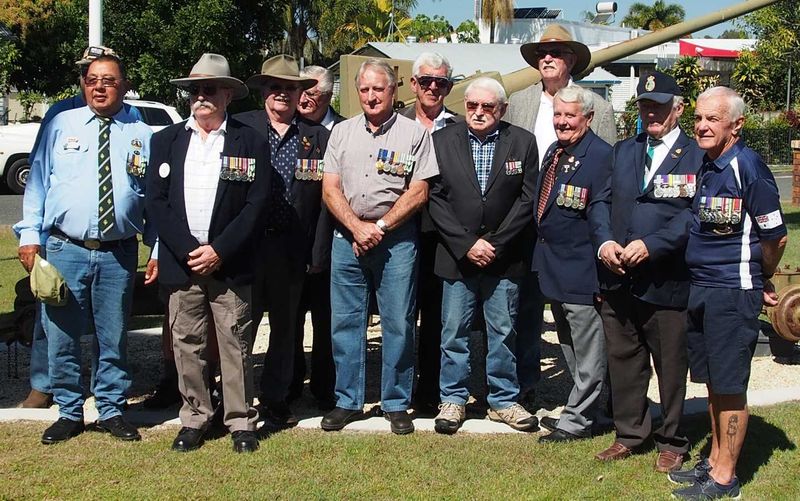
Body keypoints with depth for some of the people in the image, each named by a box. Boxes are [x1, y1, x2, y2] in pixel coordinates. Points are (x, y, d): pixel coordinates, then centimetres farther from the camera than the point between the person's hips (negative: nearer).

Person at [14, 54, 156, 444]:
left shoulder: (142, 136, 7)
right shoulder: (61, 126, 6)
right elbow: (38, 183, 6)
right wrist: (29, 235, -2)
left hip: (119, 254, 0)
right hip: (64, 249, 0)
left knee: (113, 339, 10)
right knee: (61, 338, 6)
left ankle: (112, 411, 25)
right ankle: (69, 412, 23)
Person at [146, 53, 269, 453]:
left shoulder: (250, 142, 3)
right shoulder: (166, 140, 10)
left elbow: (256, 204, -3)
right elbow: (156, 201, 4)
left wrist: (219, 251, -11)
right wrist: (188, 250, -8)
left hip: (230, 265, -2)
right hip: (180, 262, 2)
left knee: (235, 345, 2)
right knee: (187, 345, 7)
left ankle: (241, 421, 13)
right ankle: (194, 419, 18)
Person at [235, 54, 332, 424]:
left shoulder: (317, 137, 5)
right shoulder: (240, 127, 2)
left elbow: (324, 199, 3)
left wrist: (318, 254, -2)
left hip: (292, 249, 2)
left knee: (286, 327, 12)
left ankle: (274, 398, 26)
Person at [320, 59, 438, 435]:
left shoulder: (414, 133, 1)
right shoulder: (342, 132, 11)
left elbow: (418, 192, -4)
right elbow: (330, 189, 5)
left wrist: (379, 227, -10)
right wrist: (357, 227, -9)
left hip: (396, 238, -3)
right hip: (348, 237, 3)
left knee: (399, 324, 1)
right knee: (345, 321, 6)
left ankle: (396, 404, 13)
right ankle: (348, 402, 18)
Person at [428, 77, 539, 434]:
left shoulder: (522, 142, 2)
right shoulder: (442, 141, 2)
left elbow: (528, 198, -1)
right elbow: (436, 198, -2)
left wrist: (495, 244, -9)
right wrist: (467, 244, -10)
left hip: (503, 257, 0)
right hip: (457, 255, 0)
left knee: (503, 332, 8)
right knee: (454, 332, 5)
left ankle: (503, 400, 20)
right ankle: (453, 399, 18)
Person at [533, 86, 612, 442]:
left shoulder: (601, 156, -16)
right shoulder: (553, 152, 10)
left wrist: (603, 274, -19)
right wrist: (542, 260, 15)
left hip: (581, 272, -9)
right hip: (552, 267, 9)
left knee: (588, 352, 3)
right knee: (570, 349, 20)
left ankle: (575, 421, 13)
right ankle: (580, 409, 34)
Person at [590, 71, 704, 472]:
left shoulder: (696, 156, -3)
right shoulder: (623, 151, 15)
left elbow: (693, 215, -12)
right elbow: (601, 201, 10)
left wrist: (650, 246, -20)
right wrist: (604, 241, -8)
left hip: (666, 280, -5)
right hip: (618, 279, 5)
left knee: (670, 365, 8)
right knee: (623, 360, 13)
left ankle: (672, 442, 23)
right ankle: (629, 434, 29)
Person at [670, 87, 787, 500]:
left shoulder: (747, 167, -15)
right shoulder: (702, 165, 9)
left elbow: (776, 236, -11)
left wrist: (761, 281, 4)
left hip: (733, 293, -8)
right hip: (700, 289, 8)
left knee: (729, 387, 2)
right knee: (712, 383, 16)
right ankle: (715, 461, 29)